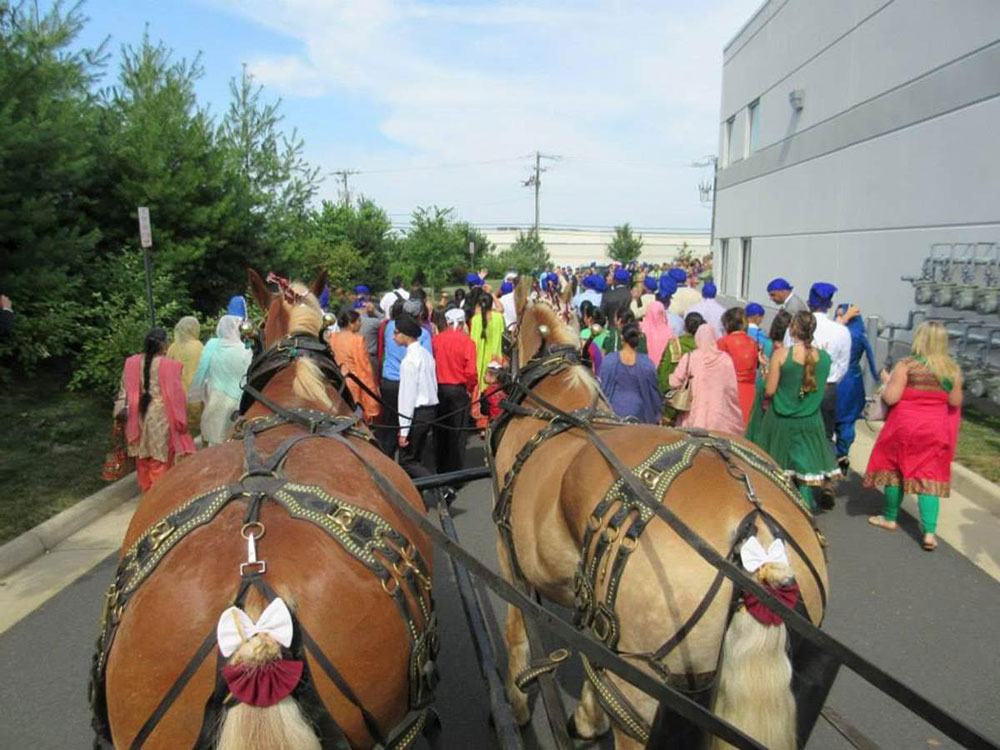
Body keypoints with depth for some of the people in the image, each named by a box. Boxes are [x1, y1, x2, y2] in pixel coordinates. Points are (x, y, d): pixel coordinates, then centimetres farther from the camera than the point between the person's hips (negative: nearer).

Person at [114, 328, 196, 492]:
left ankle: (146, 489, 32)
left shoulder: (132, 363, -3)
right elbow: (175, 395, -13)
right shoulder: (169, 366, -16)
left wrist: (122, 410, 10)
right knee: (160, 457, 6)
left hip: (138, 415, 5)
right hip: (160, 416, -5)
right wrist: (181, 420, -4)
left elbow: (124, 389, 2)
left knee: (143, 456, 18)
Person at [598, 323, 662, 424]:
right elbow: (652, 390, 1)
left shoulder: (608, 360, -9)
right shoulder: (646, 362, -8)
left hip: (614, 411, 0)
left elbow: (603, 387, -2)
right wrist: (658, 413, 14)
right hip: (638, 413, 0)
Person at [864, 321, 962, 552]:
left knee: (896, 470, 14)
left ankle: (890, 518, 28)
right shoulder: (953, 369, -1)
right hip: (936, 430, 3)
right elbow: (955, 402, 4)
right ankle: (930, 532, -1)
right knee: (929, 475, 5)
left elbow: (890, 398, -15)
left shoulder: (906, 365, -13)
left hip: (905, 427, -3)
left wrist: (886, 381, 3)